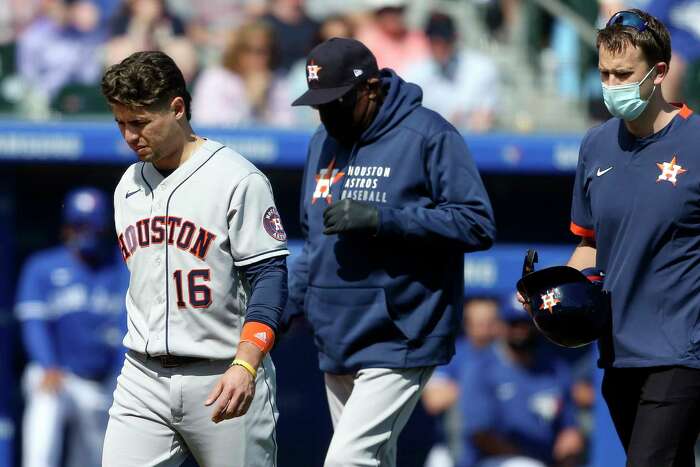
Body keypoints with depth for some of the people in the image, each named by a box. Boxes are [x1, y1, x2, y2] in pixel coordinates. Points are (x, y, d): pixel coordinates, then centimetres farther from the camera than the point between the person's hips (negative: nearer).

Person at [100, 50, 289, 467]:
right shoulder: (129, 185, 13)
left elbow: (269, 276, -14)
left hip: (224, 378, -6)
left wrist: (245, 365, -24)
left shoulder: (238, 179, -9)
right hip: (142, 379, 6)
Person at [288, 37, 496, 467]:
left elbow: (477, 225, -15)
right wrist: (290, 303, 11)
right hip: (336, 346, 7)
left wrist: (382, 219, -21)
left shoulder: (429, 136, -8)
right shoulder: (324, 141, 15)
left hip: (398, 344, -7)